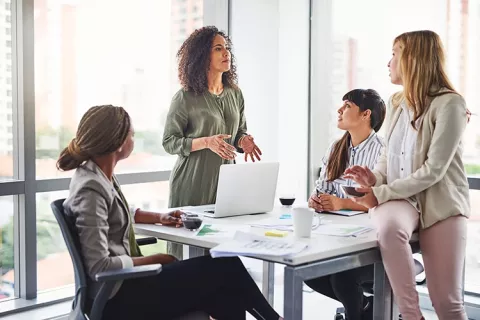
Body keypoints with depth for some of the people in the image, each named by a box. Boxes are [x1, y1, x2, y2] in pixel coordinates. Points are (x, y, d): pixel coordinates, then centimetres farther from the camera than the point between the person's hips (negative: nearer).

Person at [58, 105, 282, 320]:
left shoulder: (100, 174, 6)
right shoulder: (90, 189, -22)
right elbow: (99, 266, -24)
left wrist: (158, 217, 12)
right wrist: (154, 259, -12)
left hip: (124, 281, 9)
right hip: (117, 297, -9)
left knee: (226, 295, -4)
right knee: (225, 268, -8)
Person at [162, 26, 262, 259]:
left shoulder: (235, 94, 8)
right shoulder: (185, 98, -8)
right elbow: (169, 142, -6)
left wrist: (244, 141, -4)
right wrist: (206, 142, -20)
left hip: (226, 180, 5)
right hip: (193, 185, -5)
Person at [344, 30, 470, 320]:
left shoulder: (449, 104, -10)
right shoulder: (396, 103, 11)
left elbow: (433, 170, -16)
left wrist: (381, 193, -16)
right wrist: (375, 178, -4)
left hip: (440, 203, -4)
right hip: (400, 198, 4)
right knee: (389, 227, -35)